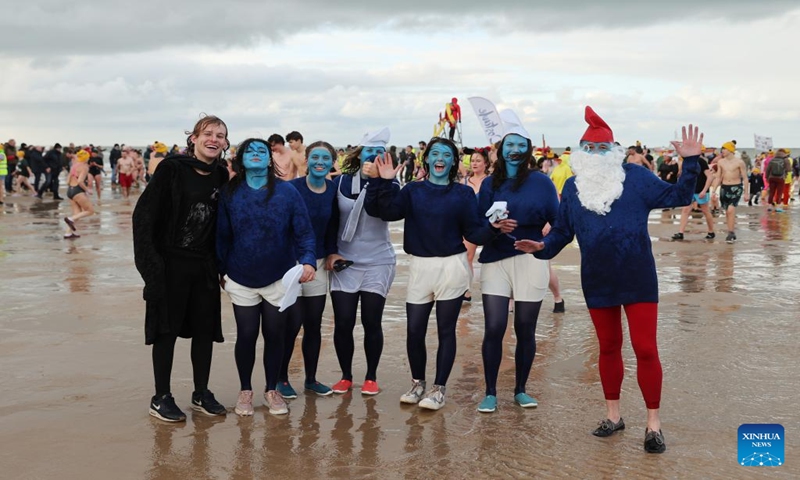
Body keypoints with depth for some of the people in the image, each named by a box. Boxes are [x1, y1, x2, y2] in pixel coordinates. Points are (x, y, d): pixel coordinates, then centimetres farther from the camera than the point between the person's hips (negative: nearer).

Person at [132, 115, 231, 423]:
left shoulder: (222, 177, 5)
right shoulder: (172, 169, -9)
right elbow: (143, 213, -11)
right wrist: (149, 259, -16)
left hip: (204, 267, 5)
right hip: (170, 263, -4)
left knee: (205, 330, 9)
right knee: (167, 329, 3)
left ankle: (201, 394, 22)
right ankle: (161, 398, 13)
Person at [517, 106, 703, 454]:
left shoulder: (635, 177, -3)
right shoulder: (573, 187, 5)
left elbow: (676, 197, -3)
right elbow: (562, 229, 9)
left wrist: (690, 163, -14)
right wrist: (543, 247, -8)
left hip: (638, 278, -3)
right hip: (597, 281, 3)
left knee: (645, 348, -3)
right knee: (608, 347, 15)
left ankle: (653, 423, 9)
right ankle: (613, 414, 29)